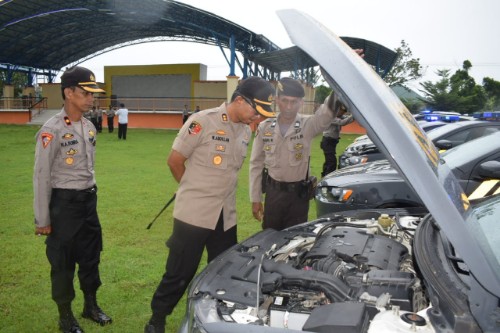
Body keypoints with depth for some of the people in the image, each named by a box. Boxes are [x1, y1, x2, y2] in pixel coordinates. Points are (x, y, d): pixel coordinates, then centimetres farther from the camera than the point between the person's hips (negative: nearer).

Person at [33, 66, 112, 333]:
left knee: (91, 255, 17)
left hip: (89, 200, 7)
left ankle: (91, 306, 36)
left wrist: (91, 196, 16)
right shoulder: (52, 130, -16)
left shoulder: (89, 127, 6)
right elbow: (41, 177, -14)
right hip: (64, 202, -7)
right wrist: (42, 219, -13)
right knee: (62, 261, 7)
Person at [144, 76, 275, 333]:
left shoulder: (246, 132, 7)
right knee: (179, 273, 5)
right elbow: (174, 161, -7)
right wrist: (194, 191, 5)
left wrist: (218, 194, 13)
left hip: (226, 216, 6)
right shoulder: (203, 121, -14)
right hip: (193, 214, -6)